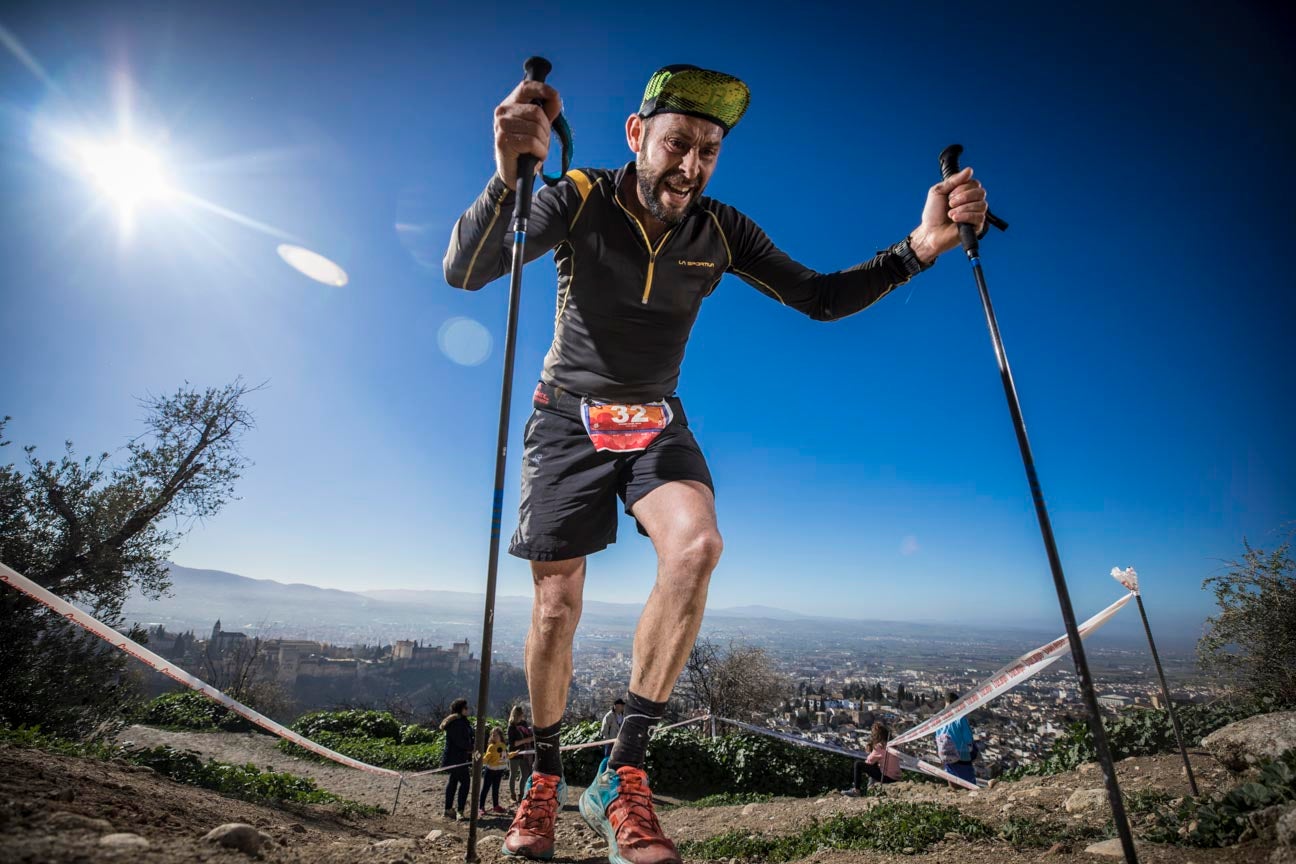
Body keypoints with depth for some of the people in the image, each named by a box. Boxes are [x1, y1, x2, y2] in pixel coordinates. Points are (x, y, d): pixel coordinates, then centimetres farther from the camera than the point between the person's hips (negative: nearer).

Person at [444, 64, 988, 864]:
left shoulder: (721, 231, -5)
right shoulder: (580, 200, -13)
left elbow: (820, 298, -3)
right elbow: (464, 271, -25)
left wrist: (918, 248, -18)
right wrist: (508, 175, -44)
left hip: (656, 421, 2)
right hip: (569, 417, -1)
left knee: (696, 543, -29)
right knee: (556, 610, -1)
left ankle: (624, 774, -14)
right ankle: (545, 777, 25)